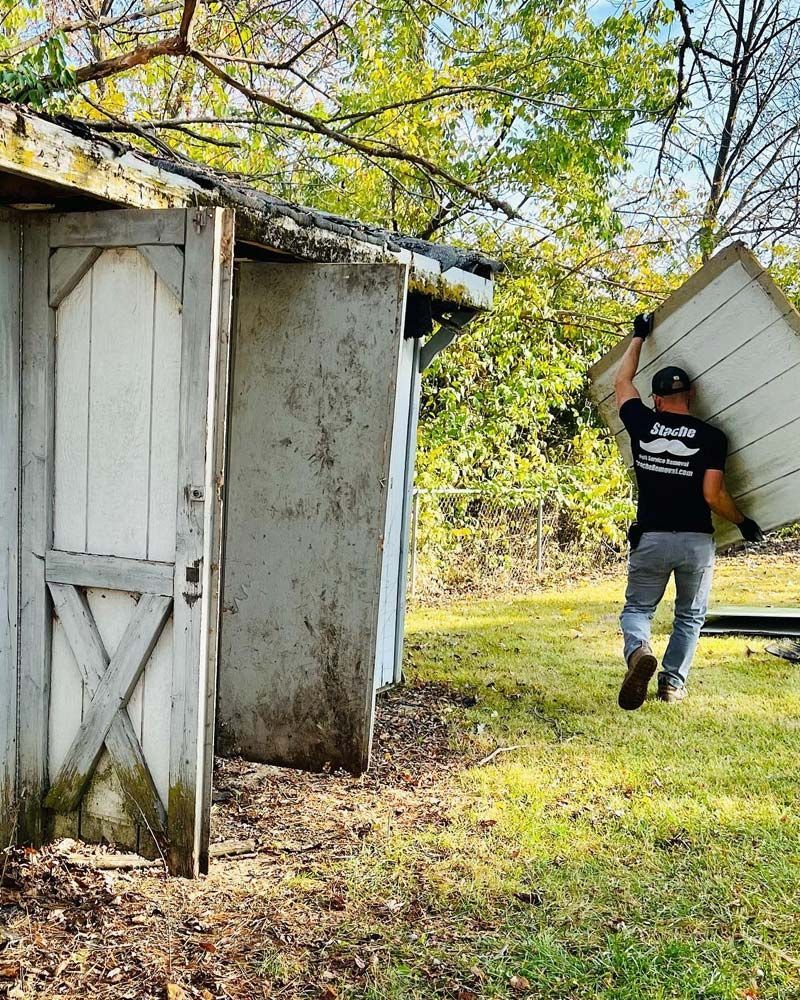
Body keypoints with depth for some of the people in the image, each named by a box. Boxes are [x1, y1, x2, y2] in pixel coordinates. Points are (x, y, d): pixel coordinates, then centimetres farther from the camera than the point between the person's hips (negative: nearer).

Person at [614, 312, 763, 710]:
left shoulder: (642, 424, -1)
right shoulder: (711, 437, -5)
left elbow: (622, 382, 17)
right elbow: (713, 495, -11)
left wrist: (639, 337, 27)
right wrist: (744, 522, 6)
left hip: (651, 538, 0)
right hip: (696, 540, 0)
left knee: (637, 608, 12)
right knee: (690, 616, 18)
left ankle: (638, 649, -18)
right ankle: (673, 682, 13)